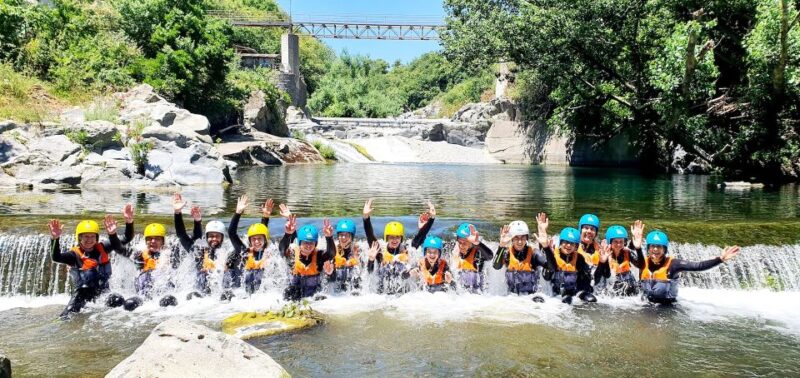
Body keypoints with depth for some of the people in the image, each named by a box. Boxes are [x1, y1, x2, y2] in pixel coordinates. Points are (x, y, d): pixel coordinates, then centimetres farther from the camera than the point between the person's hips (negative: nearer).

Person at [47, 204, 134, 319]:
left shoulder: (102, 248, 1)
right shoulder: (75, 254, -8)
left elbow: (127, 239, -6)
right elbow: (55, 257, -27)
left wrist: (129, 222, -24)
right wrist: (55, 239, -45)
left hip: (103, 291, 3)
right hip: (83, 292, -3)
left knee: (117, 301, -25)